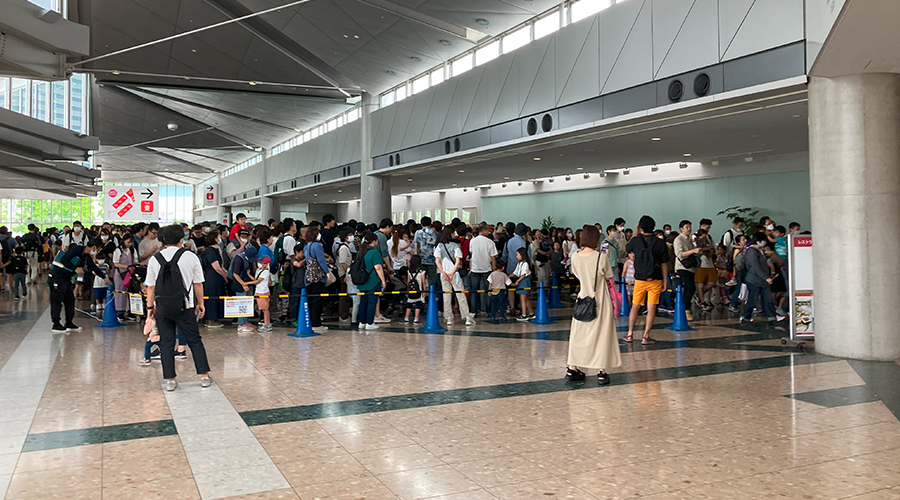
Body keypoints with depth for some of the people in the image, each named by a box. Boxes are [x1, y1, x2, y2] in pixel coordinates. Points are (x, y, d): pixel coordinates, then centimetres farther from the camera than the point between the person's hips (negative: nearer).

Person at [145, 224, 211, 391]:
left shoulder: (154, 260, -2)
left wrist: (150, 306, 12)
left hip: (162, 308, 1)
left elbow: (150, 286, 1)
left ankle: (170, 380, 11)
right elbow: (198, 284, -1)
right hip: (185, 308, -1)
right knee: (195, 340, 9)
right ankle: (204, 376, 11)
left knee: (166, 343, 8)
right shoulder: (190, 257, -6)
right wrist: (200, 303, 10)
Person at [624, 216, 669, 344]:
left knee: (635, 306, 13)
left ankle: (630, 334, 17)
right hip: (655, 280, -1)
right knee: (651, 308, 2)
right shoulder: (659, 243, -5)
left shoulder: (636, 241, -6)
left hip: (640, 279, 1)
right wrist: (665, 280, 7)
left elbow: (626, 249, 17)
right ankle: (646, 336, 2)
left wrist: (636, 234, 19)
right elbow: (664, 264, -2)